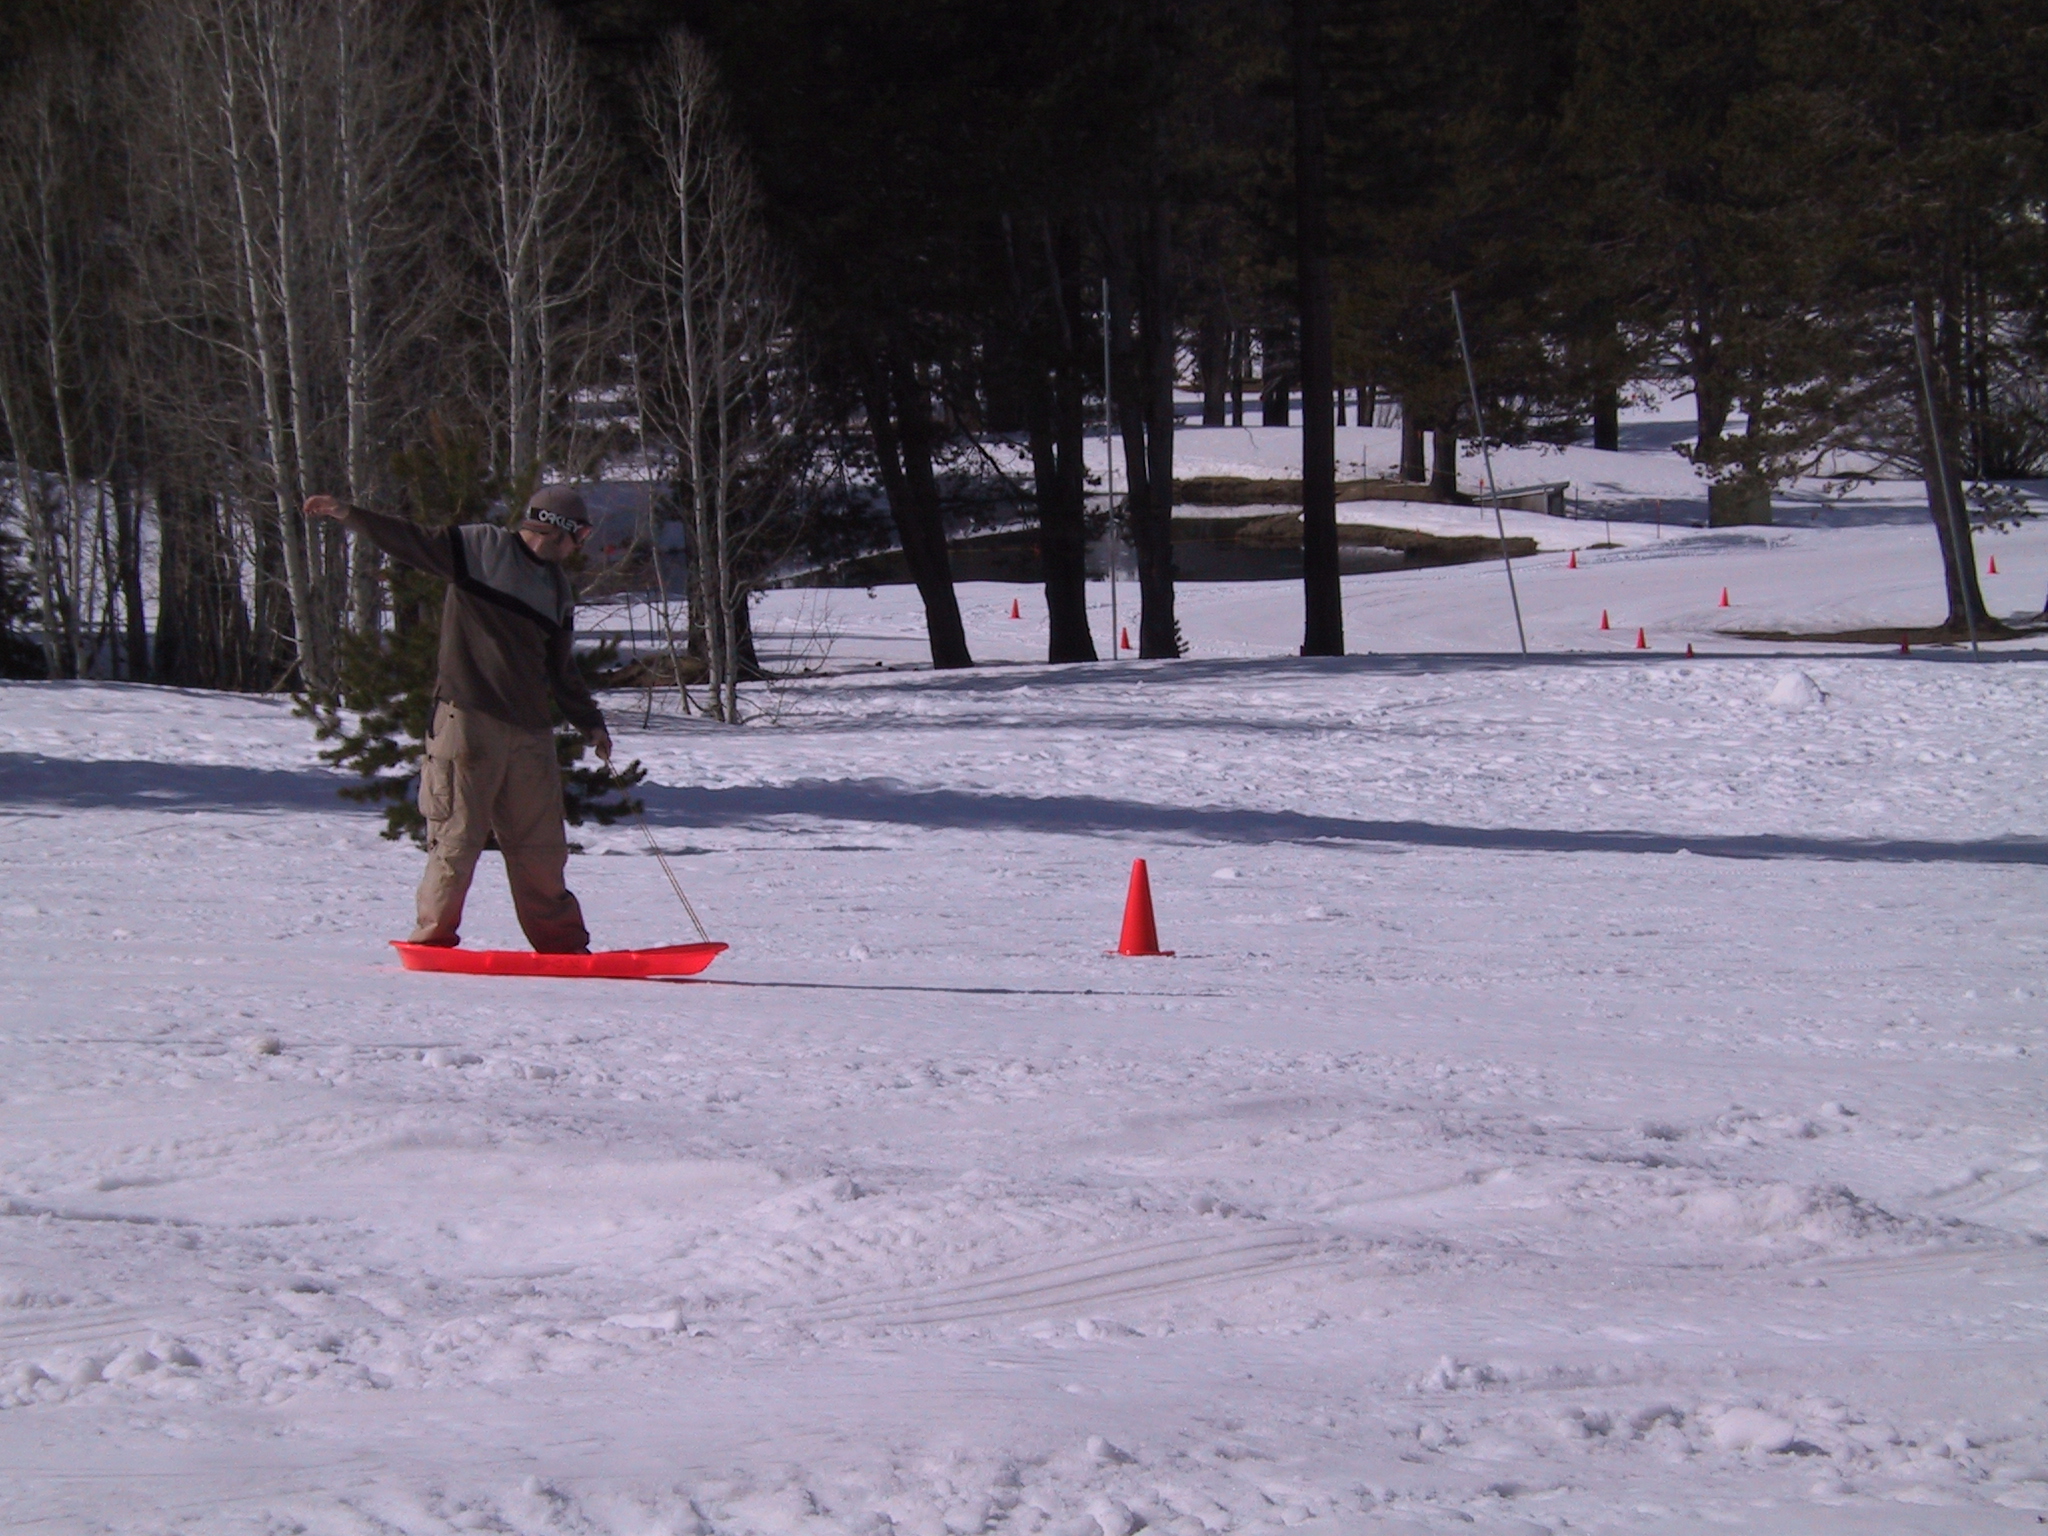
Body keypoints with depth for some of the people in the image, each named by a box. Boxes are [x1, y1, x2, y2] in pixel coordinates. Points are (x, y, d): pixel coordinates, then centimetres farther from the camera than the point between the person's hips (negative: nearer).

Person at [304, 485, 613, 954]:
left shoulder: (558, 590, 20)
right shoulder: (482, 547, 3)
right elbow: (413, 542, -5)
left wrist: (591, 722, 26)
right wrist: (348, 515, -16)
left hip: (530, 730, 6)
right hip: (468, 717, -6)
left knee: (540, 844, 9)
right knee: (458, 835, -6)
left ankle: (561, 942, 18)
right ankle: (434, 936, 3)